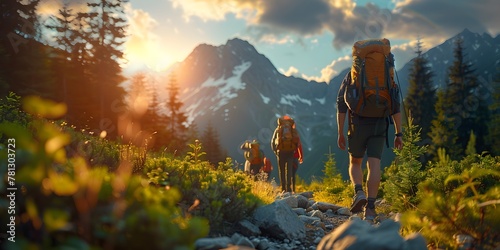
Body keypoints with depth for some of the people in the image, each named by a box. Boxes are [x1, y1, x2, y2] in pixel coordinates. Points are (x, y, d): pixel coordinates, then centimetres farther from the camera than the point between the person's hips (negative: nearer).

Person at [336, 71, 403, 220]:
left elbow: (341, 104, 1)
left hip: (357, 126, 0)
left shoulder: (351, 75, 9)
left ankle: (359, 192, -10)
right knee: (374, 165, -3)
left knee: (355, 162, 16)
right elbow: (396, 106, 5)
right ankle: (370, 208, -9)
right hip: (379, 126, 1)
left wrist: (340, 133, 3)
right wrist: (398, 134, 5)